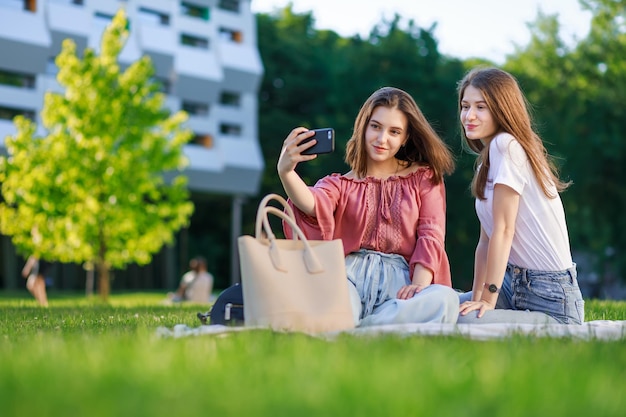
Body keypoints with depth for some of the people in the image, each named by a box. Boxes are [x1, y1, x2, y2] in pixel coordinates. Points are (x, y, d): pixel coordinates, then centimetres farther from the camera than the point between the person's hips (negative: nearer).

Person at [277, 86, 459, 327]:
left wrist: (419, 284, -12)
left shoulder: (424, 178, 22)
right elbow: (314, 205, -7)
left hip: (397, 279, 3)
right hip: (350, 274, -3)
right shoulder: (340, 183, 18)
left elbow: (431, 235, 8)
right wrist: (286, 172, -29)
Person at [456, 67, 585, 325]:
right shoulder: (486, 160, 15)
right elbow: (486, 239, 11)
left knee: (460, 323, -27)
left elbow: (503, 230, -17)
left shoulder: (506, 145, -14)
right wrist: (476, 300, 3)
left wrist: (489, 299, -16)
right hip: (515, 283, 9)